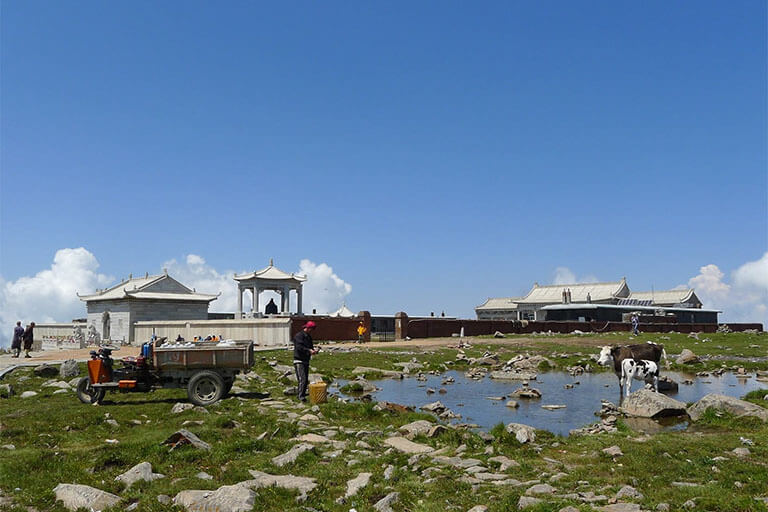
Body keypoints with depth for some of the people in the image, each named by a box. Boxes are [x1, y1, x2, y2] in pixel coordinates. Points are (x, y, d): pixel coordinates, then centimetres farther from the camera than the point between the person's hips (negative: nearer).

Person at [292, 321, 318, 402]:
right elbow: (299, 347, -22)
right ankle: (301, 395, -16)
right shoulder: (299, 336, -10)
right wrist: (309, 350, -32)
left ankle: (299, 394, 19)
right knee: (302, 379, -16)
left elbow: (310, 346, 22)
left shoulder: (308, 337, 18)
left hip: (306, 361, 9)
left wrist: (313, 350, -1)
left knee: (306, 380, 10)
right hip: (299, 361, -9)